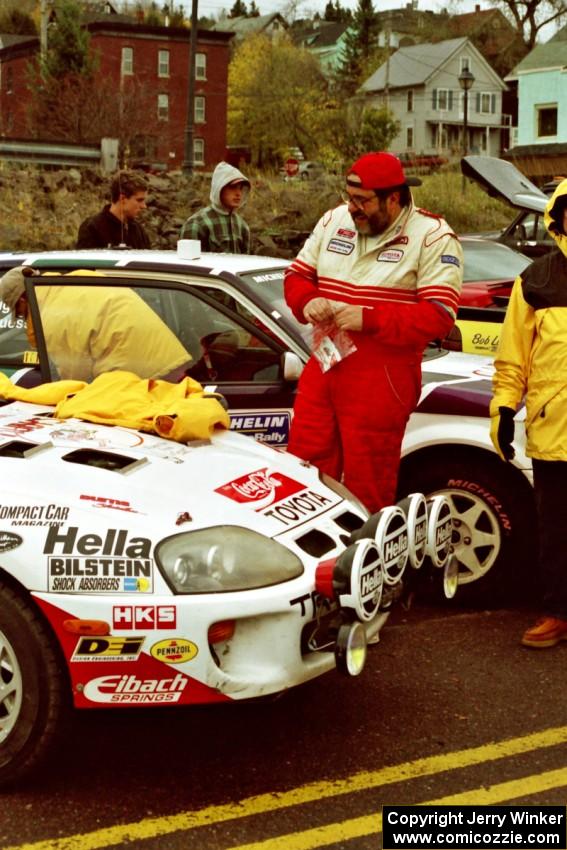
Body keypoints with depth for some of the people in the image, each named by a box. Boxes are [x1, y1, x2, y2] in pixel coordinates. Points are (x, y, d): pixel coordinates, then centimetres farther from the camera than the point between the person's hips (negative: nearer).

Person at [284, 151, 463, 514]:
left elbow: (439, 315, -15)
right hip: (322, 367, 6)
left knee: (368, 488, 1)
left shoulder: (433, 237, -7)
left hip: (381, 379, -6)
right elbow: (297, 275, 19)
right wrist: (308, 302, -6)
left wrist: (368, 319, -22)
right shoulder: (334, 220, 11)